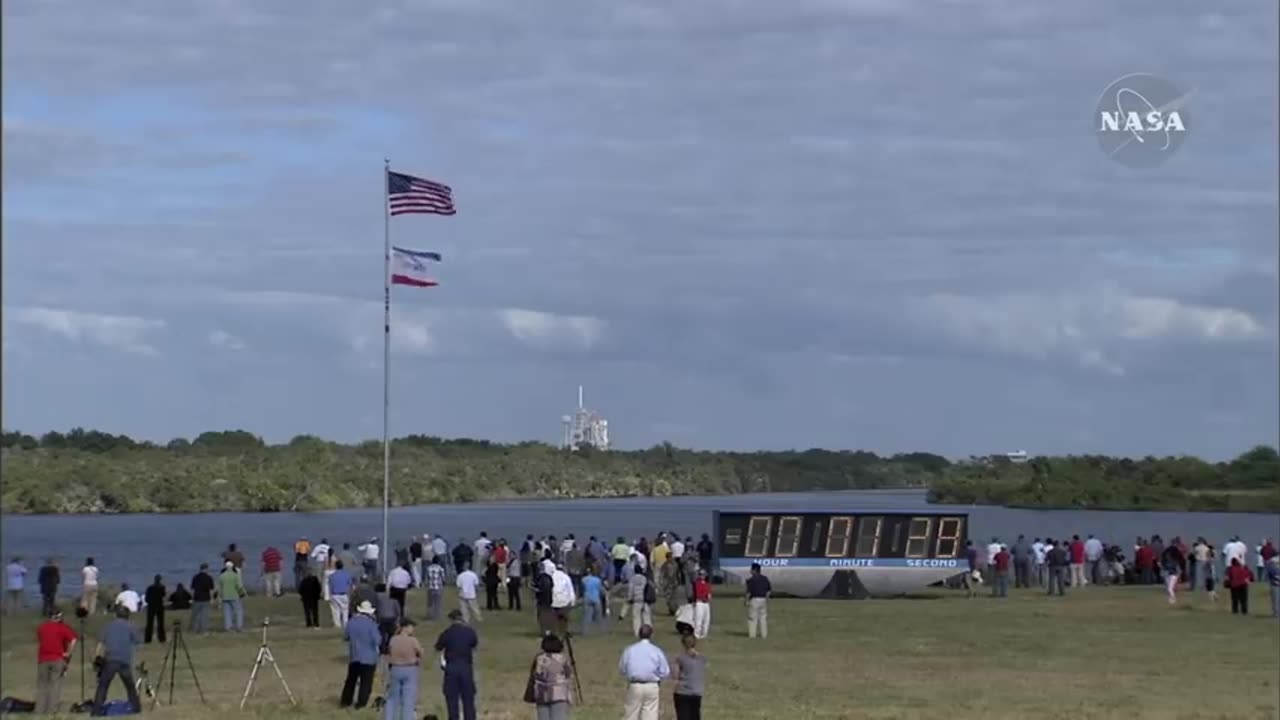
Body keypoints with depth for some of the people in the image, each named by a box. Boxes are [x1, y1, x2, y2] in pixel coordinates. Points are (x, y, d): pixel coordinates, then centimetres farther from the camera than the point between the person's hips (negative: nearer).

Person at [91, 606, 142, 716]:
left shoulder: (109, 626, 12)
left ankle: (97, 710, -12)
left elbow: (101, 643, 8)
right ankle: (136, 707, 17)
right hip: (125, 661, 0)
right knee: (130, 686, 17)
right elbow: (138, 641, 6)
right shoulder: (130, 627, 6)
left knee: (103, 685, -1)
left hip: (110, 660, 0)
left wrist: (97, 657, 8)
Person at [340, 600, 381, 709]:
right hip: (369, 658, -4)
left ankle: (346, 701, 22)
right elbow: (377, 641, -19)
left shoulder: (351, 622, -3)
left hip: (353, 656, 4)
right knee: (366, 681, 4)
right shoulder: (371, 624, -17)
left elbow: (345, 637, 8)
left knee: (351, 679, 19)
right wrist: (379, 636, 2)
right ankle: (361, 703, 3)